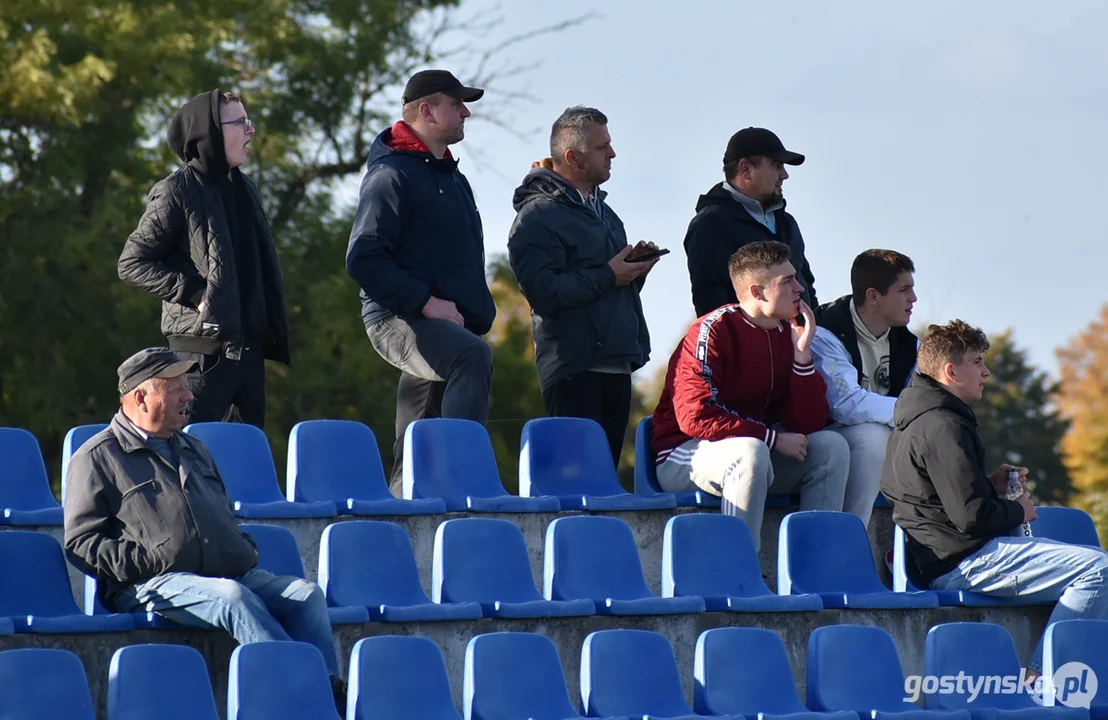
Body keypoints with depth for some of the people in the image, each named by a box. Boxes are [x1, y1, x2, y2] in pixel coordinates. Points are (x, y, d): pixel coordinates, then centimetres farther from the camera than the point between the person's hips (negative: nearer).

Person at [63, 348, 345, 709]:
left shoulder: (194, 450, 30)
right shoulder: (97, 458, 7)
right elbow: (81, 541, -1)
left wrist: (246, 551, 17)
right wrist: (145, 561, -13)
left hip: (237, 575, 7)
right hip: (156, 585, -7)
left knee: (307, 593, -19)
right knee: (232, 597, -36)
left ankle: (328, 689, -36)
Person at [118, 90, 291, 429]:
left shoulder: (244, 188, 16)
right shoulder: (177, 191, -6)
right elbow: (132, 264, -8)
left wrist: (274, 327, 13)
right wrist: (195, 293, -15)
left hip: (249, 347, 8)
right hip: (205, 347, -8)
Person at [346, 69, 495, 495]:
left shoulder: (452, 177, 23)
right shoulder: (392, 173, -8)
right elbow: (362, 259, -17)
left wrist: (478, 312, 17)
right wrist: (425, 302, -21)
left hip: (450, 325, 10)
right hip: (398, 319, -9)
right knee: (473, 356, -35)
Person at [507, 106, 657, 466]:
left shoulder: (603, 212, 23)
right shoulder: (538, 215, -6)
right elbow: (543, 292, -19)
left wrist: (635, 268, 9)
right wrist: (608, 276, -15)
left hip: (617, 367, 9)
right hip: (574, 369, -9)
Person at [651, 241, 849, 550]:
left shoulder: (787, 334, 6)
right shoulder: (713, 331, -14)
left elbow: (807, 425, 0)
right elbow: (695, 417, -23)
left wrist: (802, 352, -11)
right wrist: (774, 439, -21)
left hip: (754, 450, 7)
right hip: (683, 456, -7)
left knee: (831, 446, -10)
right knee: (749, 451, -36)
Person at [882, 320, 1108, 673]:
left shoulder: (915, 421, 17)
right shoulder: (943, 426, -17)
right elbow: (973, 516, -22)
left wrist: (990, 484, 15)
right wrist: (1018, 510, -3)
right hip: (960, 562, -11)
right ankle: (1040, 677, -22)